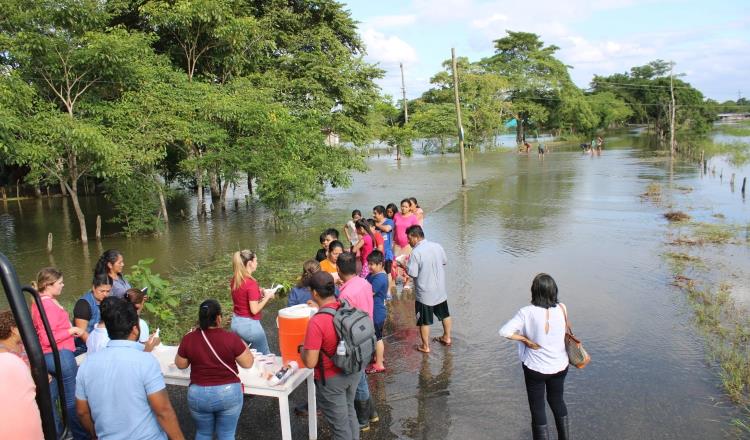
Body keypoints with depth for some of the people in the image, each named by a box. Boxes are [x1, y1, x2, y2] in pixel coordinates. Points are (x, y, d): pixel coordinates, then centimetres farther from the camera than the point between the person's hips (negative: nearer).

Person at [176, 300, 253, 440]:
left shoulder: (188, 339, -10)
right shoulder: (231, 338, -17)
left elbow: (180, 364, 6)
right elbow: (248, 363, -7)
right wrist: (242, 344, 8)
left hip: (198, 394, 2)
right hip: (228, 393, -2)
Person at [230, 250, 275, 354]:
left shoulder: (235, 280, 1)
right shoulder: (251, 283, -23)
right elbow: (254, 310, -23)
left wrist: (259, 293, 8)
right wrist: (267, 297, -10)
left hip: (236, 322, 8)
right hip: (249, 325, -8)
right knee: (265, 356, 9)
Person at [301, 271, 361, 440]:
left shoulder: (316, 322, -30)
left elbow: (310, 362, -27)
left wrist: (302, 348, -5)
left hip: (331, 380, -7)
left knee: (340, 425, 13)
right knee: (349, 412, 29)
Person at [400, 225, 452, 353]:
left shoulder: (416, 252, -22)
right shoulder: (437, 246, -4)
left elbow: (412, 273, -21)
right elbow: (445, 262, 10)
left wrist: (403, 266, -4)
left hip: (425, 293, -6)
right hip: (440, 289, 6)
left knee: (424, 321, 9)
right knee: (445, 314, 24)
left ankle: (425, 346, 20)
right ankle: (447, 338, 39)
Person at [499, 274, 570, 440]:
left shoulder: (527, 313, -23)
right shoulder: (562, 308, -15)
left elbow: (504, 331, -28)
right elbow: (565, 332, 0)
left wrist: (525, 340, -15)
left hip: (535, 368, -4)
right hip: (560, 366, 4)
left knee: (537, 407, 13)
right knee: (557, 400, 28)